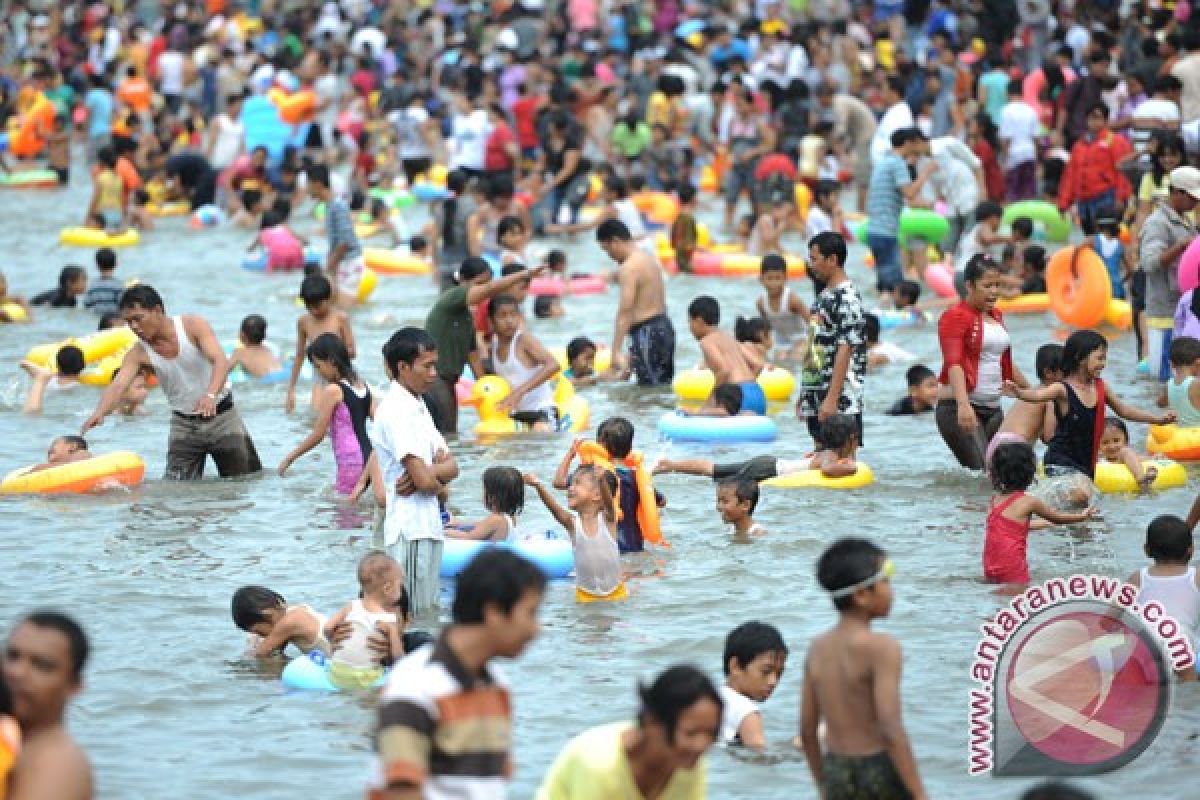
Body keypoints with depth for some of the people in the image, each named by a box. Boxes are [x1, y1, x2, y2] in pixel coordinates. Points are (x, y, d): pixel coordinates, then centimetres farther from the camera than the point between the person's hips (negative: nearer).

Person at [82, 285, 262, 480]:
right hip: (184, 425, 2)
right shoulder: (138, 353, -12)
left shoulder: (193, 326, -17)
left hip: (221, 415, -2)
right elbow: (118, 385, -27)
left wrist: (211, 394, -51)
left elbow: (220, 362, -29)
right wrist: (99, 413, -50)